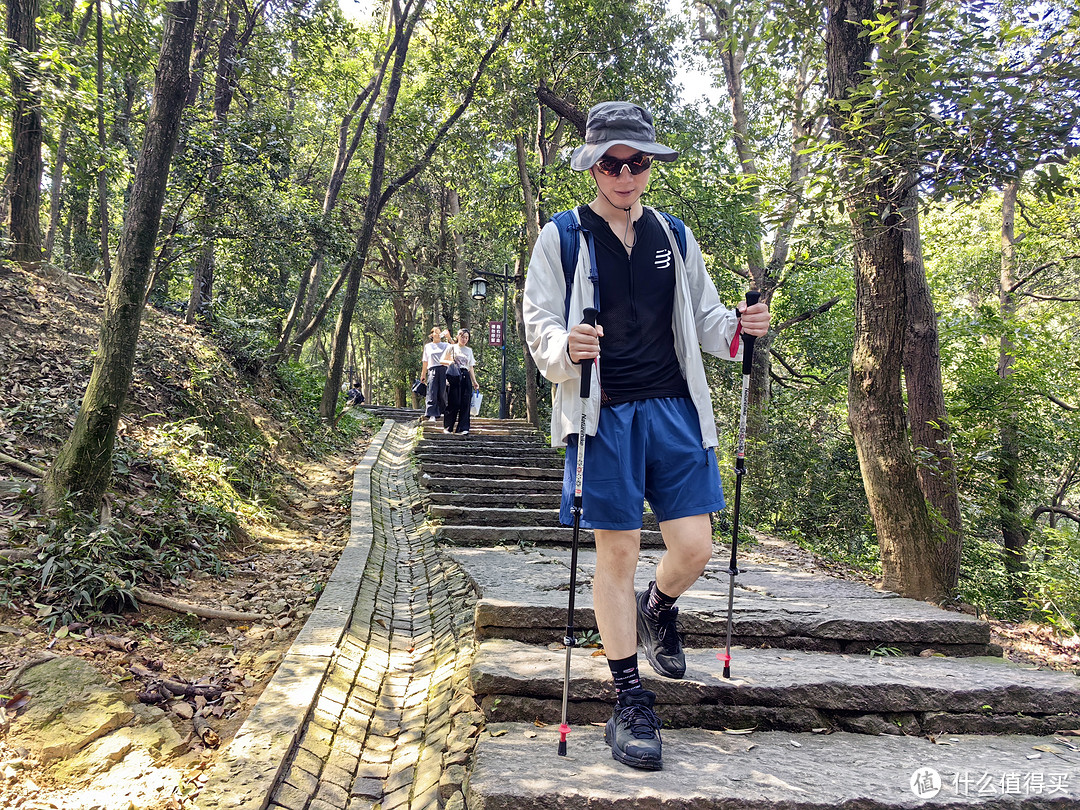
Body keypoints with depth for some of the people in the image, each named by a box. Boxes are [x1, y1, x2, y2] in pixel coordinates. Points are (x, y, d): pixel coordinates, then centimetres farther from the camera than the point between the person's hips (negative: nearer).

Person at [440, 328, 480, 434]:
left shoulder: (469, 350, 19)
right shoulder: (452, 347, 9)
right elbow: (442, 361, 10)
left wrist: (474, 382, 14)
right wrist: (449, 362, -12)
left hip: (465, 377, 3)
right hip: (454, 377, -3)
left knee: (465, 402, -6)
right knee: (453, 402, -7)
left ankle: (463, 428, -5)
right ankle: (447, 427, 2)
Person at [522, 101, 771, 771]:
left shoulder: (675, 237, 16)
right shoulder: (563, 237, 4)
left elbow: (704, 318, 19)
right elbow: (539, 325, 0)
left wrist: (739, 328, -3)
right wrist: (565, 348, -23)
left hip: (675, 408, 4)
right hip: (605, 413, -3)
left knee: (695, 548, 0)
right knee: (617, 551, 1)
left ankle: (658, 610, 37)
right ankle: (631, 701, 16)